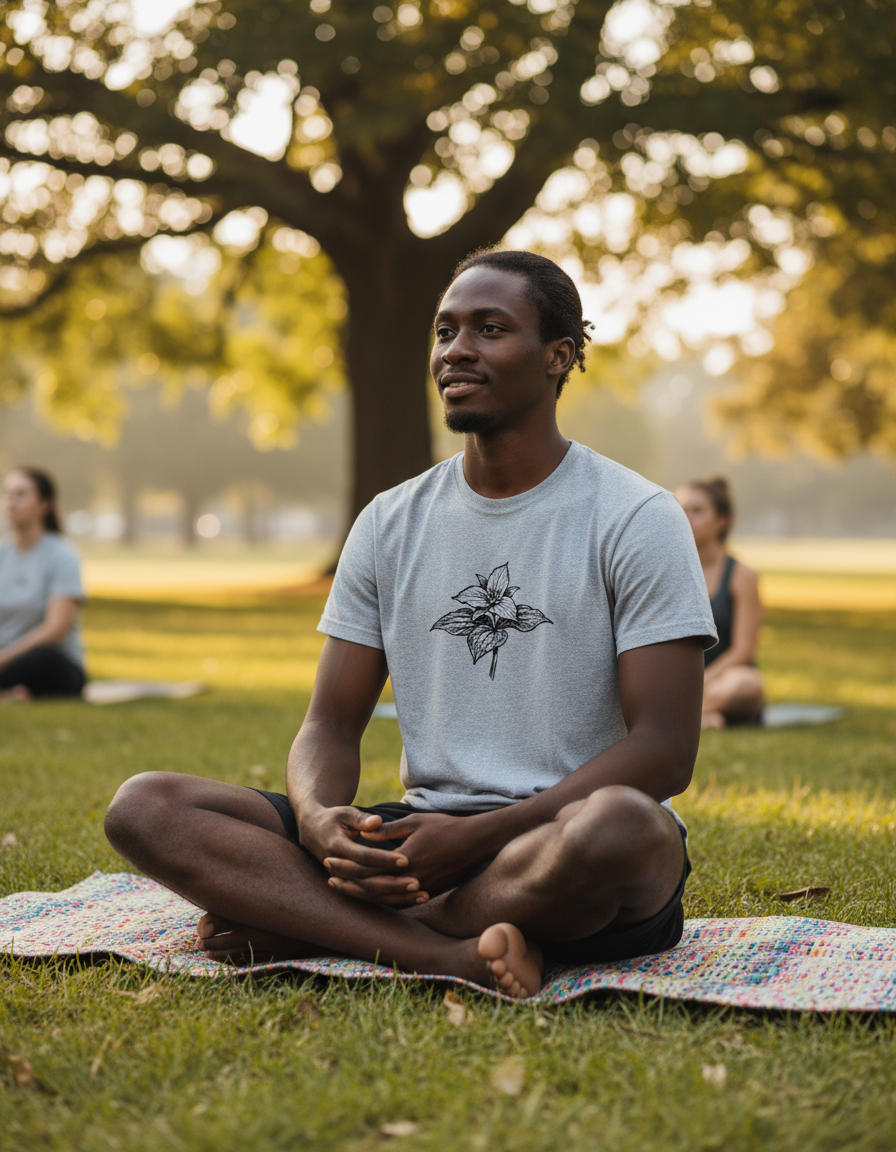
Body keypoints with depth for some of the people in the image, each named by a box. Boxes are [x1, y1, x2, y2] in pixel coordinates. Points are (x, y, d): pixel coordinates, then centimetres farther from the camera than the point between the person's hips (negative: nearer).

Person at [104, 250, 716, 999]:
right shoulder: (390, 524, 12)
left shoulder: (636, 519, -3)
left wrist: (474, 837, -21)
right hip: (427, 835, 4)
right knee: (145, 808, -14)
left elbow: (665, 751, -10)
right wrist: (319, 818, -16)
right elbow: (331, 725, 9)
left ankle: (300, 928, -22)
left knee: (618, 826, -42)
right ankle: (451, 955, -28)